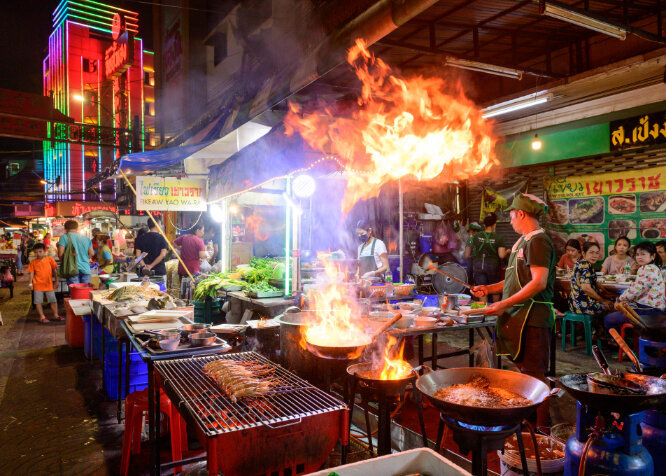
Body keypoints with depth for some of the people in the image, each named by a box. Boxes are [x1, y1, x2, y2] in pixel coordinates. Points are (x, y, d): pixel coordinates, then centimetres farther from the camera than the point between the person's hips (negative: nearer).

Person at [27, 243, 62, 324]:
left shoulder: (50, 259, 0)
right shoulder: (33, 262, 0)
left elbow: (54, 271, 6)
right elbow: (32, 273, 1)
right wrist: (30, 283, -6)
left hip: (49, 284, 1)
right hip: (38, 285, 0)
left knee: (53, 300, 6)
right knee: (38, 301, 3)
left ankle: (55, 315, 20)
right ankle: (42, 317, 13)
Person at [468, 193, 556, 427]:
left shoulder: (538, 241, -13)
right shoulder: (523, 241, 18)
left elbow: (539, 283, -22)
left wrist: (504, 304, -22)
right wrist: (489, 289, 20)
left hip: (533, 318, -10)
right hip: (520, 317, 10)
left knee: (533, 374, -3)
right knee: (523, 370, 16)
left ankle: (541, 428, 7)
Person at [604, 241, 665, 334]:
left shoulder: (648, 269, -17)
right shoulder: (652, 268, 18)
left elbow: (635, 290, -20)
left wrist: (620, 299, -4)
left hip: (649, 311, -11)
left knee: (608, 320, -9)